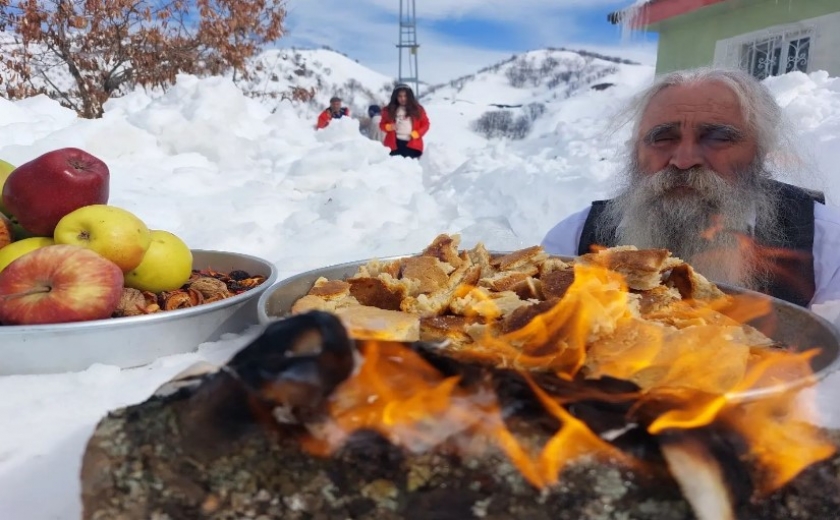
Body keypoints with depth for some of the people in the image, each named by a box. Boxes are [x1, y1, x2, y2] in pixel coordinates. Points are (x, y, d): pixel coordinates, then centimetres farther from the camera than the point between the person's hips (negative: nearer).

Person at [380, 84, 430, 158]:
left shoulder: (417, 109, 6)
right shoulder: (389, 110, 9)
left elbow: (425, 124, 7)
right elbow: (382, 124, 14)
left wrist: (415, 134, -9)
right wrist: (389, 127, -9)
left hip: (412, 145, -1)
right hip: (394, 144, 1)